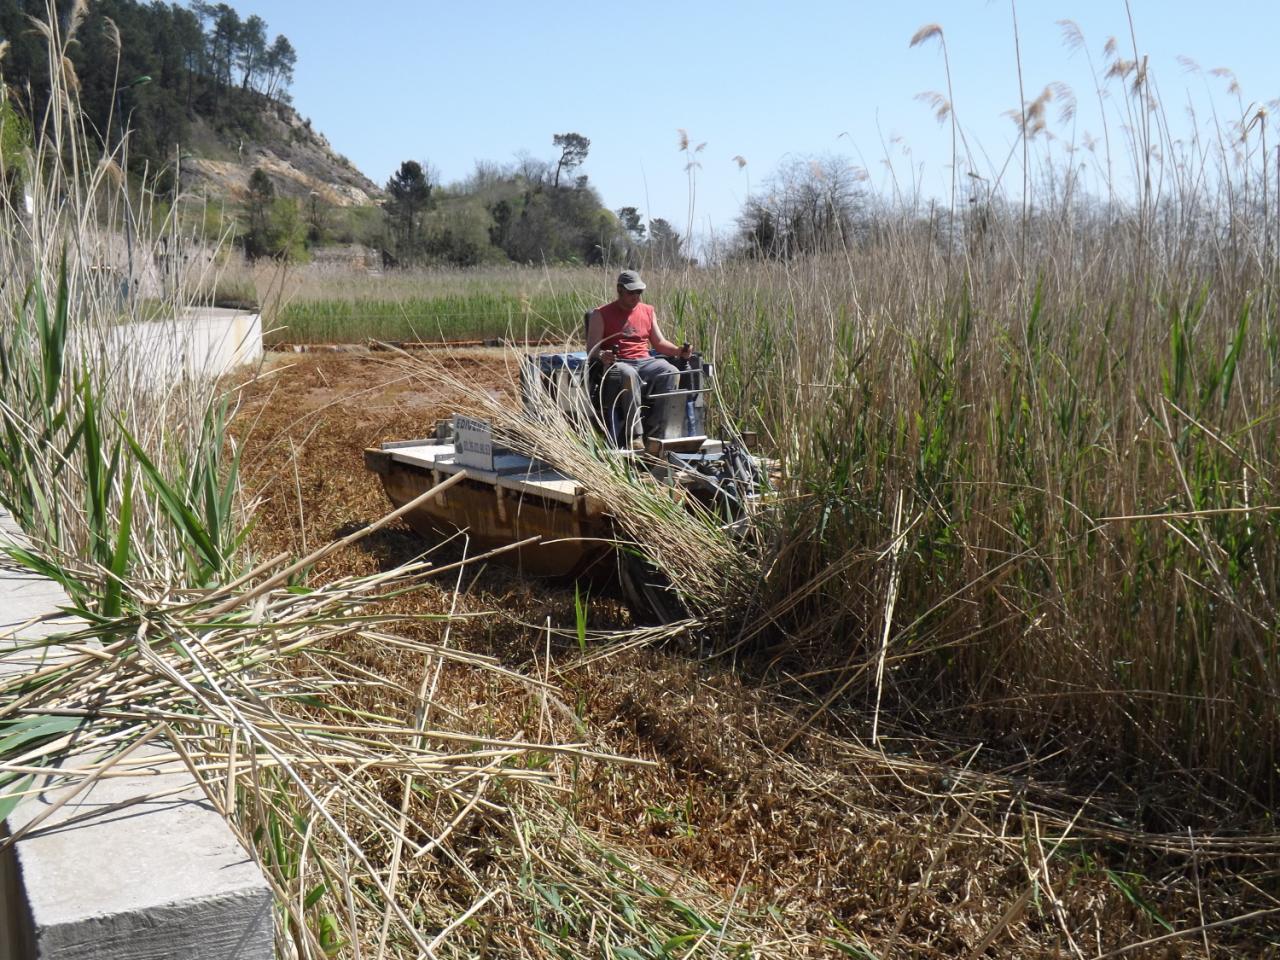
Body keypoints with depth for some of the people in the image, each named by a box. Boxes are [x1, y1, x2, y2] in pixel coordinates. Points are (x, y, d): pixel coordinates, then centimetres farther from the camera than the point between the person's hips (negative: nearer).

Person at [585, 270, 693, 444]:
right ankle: (633, 435, -42)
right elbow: (591, 349, -2)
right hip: (616, 364, -4)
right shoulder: (601, 314, 6)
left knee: (671, 373, -28)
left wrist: (679, 351, 0)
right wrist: (601, 356, -26)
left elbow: (659, 343, 20)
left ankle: (652, 432, -29)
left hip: (645, 363, 4)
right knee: (629, 375, -41)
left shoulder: (648, 311, 20)